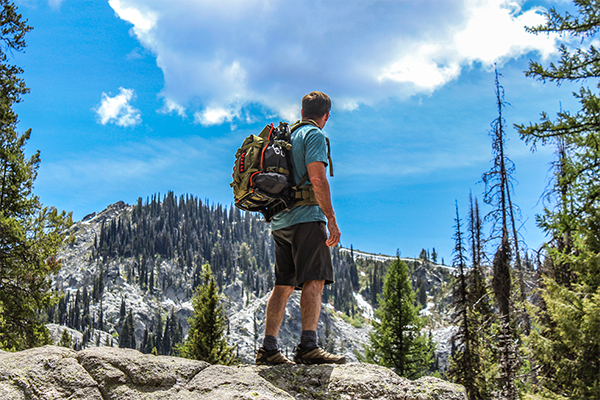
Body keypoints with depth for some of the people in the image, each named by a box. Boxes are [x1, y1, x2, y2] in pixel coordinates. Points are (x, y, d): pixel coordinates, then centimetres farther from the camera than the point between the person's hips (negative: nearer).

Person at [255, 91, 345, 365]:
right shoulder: (315, 135, -1)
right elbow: (316, 178, -15)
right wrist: (331, 219, -15)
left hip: (280, 220, 8)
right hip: (306, 217, -8)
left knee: (283, 285, 7)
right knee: (314, 281, -11)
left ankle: (268, 348, 4)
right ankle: (308, 346, -20)